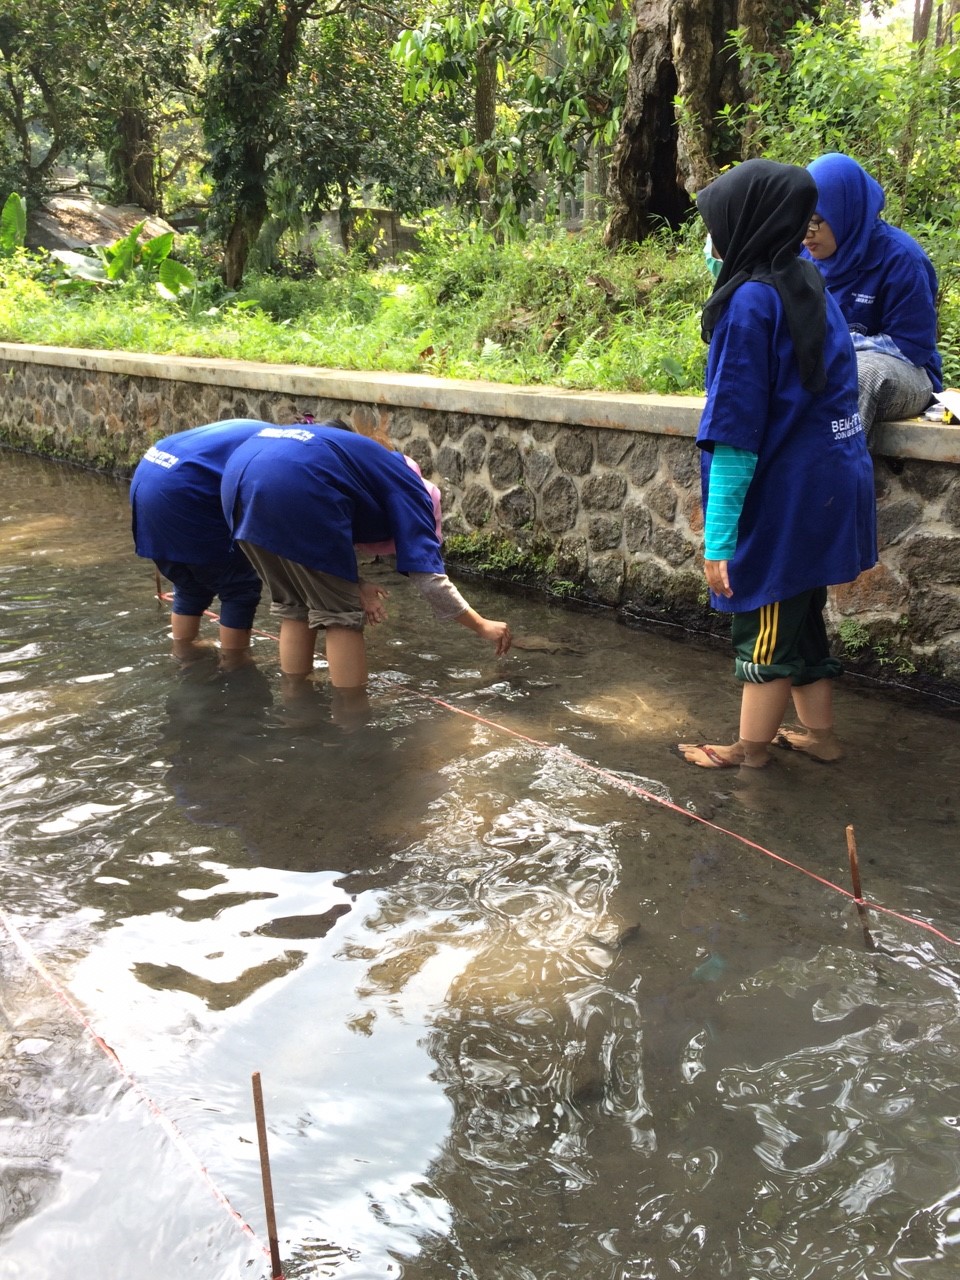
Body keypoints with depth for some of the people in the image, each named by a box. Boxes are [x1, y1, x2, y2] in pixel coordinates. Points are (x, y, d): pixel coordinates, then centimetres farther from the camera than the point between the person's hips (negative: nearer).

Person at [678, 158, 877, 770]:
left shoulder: (753, 302, -19)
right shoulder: (811, 286, 6)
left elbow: (735, 431, -21)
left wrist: (718, 537, -18)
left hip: (783, 496, -8)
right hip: (826, 485, 8)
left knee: (766, 626, 7)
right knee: (799, 616, 21)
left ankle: (751, 749, 23)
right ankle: (820, 732, 34)